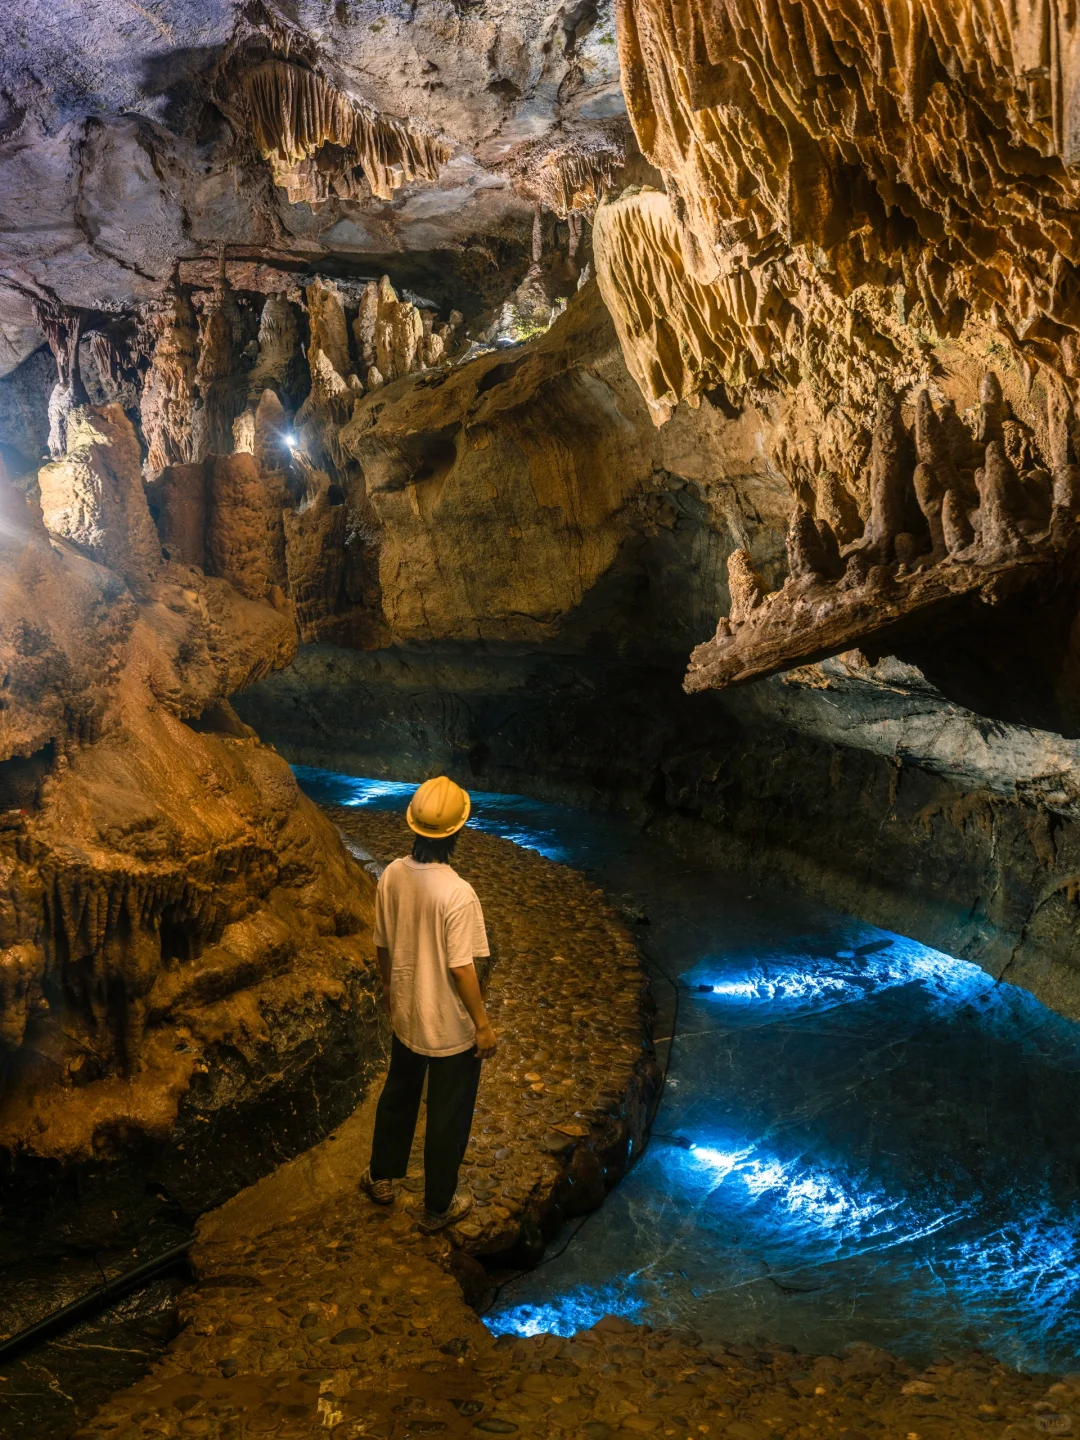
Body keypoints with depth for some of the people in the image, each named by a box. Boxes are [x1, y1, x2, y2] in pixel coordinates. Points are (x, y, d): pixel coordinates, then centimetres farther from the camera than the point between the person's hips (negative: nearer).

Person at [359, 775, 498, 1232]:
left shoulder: (391, 876, -11)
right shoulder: (457, 893, -30)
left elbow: (382, 946, 2)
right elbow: (461, 969, -23)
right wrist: (483, 1024, -10)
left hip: (406, 1014, 6)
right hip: (451, 1026, -6)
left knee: (398, 1095, 28)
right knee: (448, 1115, 14)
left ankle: (382, 1178, 47)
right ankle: (438, 1207, 32)